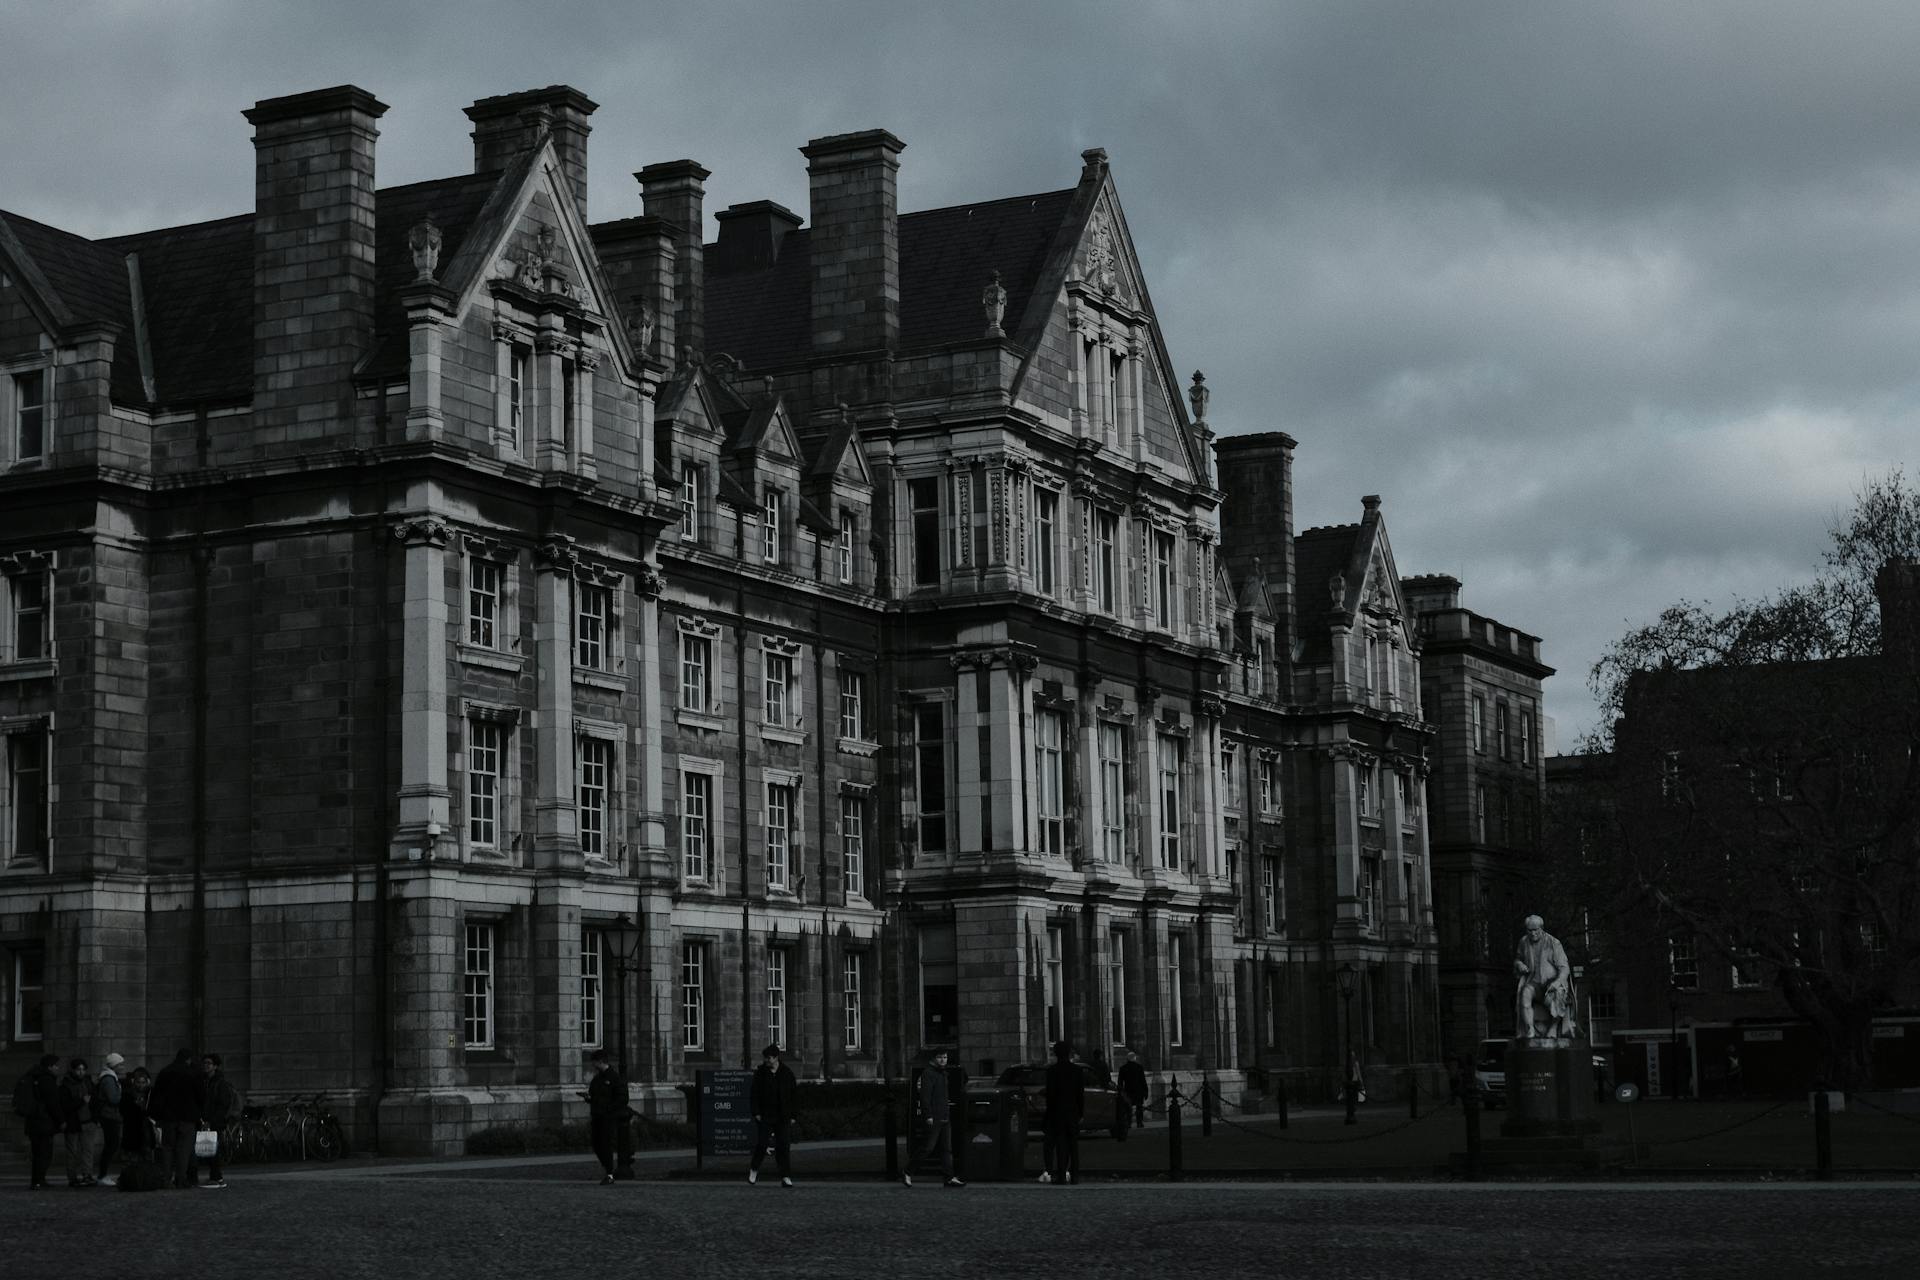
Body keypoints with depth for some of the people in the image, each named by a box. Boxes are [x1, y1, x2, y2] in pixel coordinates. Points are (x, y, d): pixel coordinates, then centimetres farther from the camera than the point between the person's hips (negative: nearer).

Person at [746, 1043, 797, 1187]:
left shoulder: (787, 1073, 3)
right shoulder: (760, 1072, 1)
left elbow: (793, 1096, 6)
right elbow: (754, 1094, 2)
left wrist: (792, 1115, 2)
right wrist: (756, 1112, -6)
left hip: (782, 1116, 1)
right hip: (765, 1116, -1)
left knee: (782, 1146, -1)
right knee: (762, 1144, -5)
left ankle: (786, 1177, 2)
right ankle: (753, 1169, 19)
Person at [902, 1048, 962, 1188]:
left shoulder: (943, 1073, 18)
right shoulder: (928, 1073, -11)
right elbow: (925, 1096, -18)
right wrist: (928, 1116, -23)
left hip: (945, 1118, 9)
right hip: (933, 1119, -9)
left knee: (947, 1149, 5)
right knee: (927, 1147, -6)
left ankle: (949, 1178, 4)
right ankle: (907, 1172, 5)